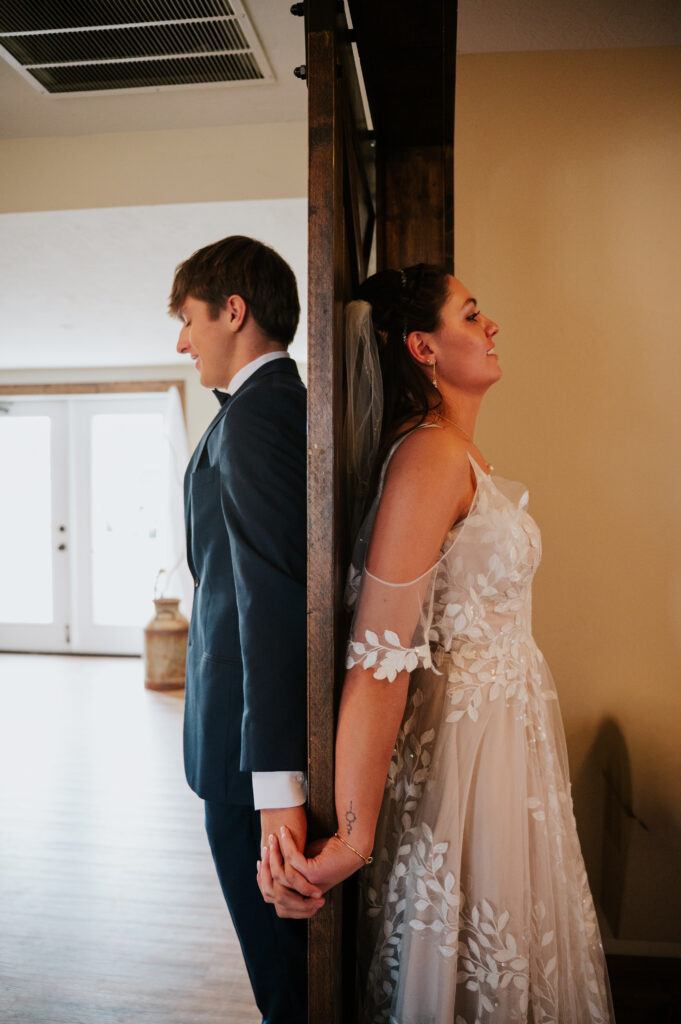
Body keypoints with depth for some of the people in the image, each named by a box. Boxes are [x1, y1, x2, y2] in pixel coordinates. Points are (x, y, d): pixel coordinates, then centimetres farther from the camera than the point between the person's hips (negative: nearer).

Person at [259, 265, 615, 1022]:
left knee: (512, 946, 25)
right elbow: (381, 654, -28)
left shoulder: (465, 453, 8)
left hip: (509, 725, 9)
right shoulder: (429, 455, -22)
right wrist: (354, 838, -27)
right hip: (466, 739, -9)